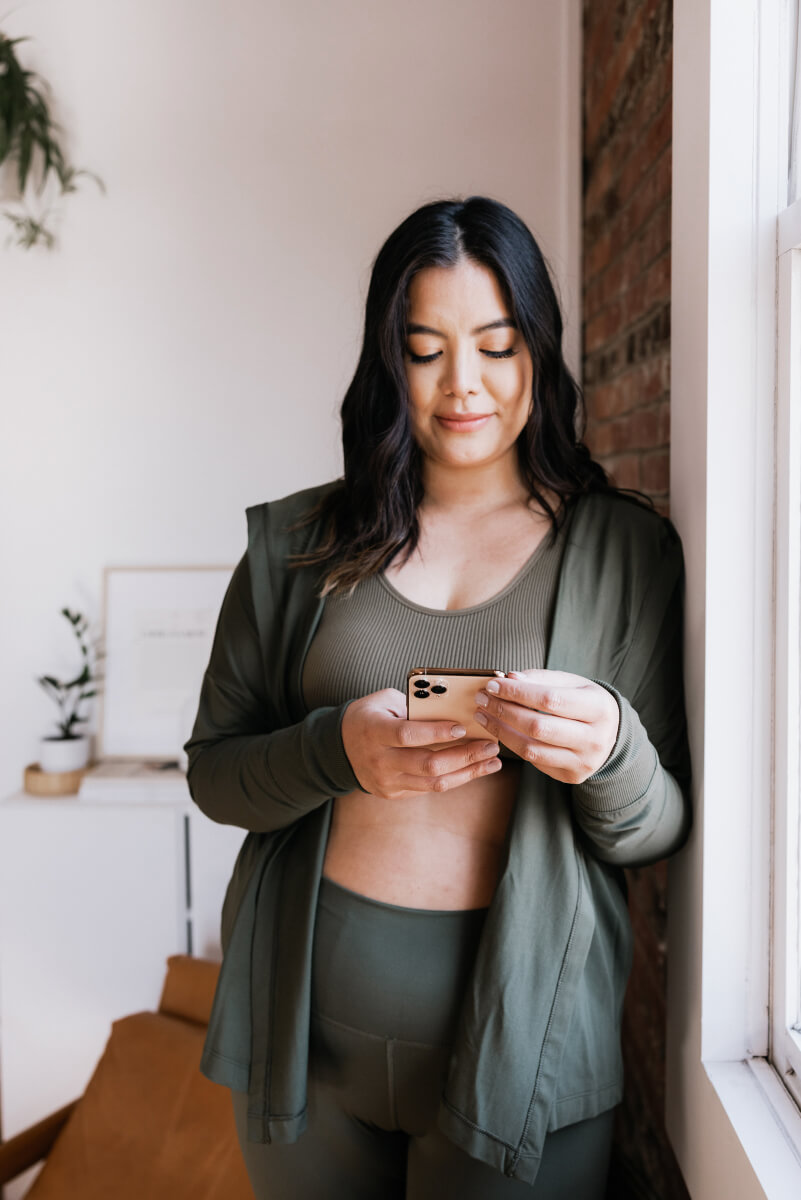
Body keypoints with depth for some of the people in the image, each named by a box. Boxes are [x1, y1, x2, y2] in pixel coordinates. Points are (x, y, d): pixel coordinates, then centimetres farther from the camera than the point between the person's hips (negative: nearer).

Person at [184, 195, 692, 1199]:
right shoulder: (297, 543, -1)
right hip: (304, 1021, 2)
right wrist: (335, 751, -20)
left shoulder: (623, 549, -3)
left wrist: (610, 753, -25)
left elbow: (661, 831, -2)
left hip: (520, 1034, -1)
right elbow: (212, 770, 0)